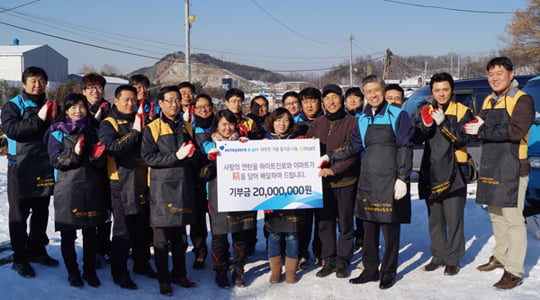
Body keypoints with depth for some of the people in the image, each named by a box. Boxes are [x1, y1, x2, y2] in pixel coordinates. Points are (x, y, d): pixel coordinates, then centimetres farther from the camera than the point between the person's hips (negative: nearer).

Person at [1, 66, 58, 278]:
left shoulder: (49, 106, 13)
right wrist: (38, 119, -28)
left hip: (45, 167, 5)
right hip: (21, 168, -5)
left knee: (41, 212, 14)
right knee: (19, 214, 3)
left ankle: (37, 250, 28)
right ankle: (20, 257, 11)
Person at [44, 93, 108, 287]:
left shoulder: (93, 131, 12)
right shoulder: (57, 133, 3)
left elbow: (101, 164, 10)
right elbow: (55, 161, -7)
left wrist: (97, 156, -13)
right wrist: (74, 154, -22)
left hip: (91, 189, 3)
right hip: (67, 189, -2)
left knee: (90, 234, 8)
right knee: (68, 235, 6)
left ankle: (90, 271, 21)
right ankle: (72, 272, 21)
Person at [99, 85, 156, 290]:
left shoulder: (139, 121, 17)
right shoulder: (109, 124, -2)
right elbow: (111, 147, -21)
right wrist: (135, 132, -19)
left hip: (142, 182, 6)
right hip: (122, 183, -6)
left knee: (143, 227, 13)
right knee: (123, 229, -2)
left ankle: (142, 264, 28)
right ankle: (119, 273, 8)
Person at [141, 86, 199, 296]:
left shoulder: (187, 127, 13)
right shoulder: (153, 128, -2)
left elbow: (195, 157, 18)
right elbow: (148, 157, -11)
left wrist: (192, 154, -6)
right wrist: (175, 156, -20)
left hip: (184, 186, 5)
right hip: (162, 187, -4)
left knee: (180, 235, 13)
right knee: (162, 237, 1)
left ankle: (179, 274, 25)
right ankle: (164, 280, 12)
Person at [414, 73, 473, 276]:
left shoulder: (462, 111, -1)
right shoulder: (426, 111, 10)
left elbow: (462, 139, -14)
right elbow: (417, 139, -1)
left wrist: (443, 123, -26)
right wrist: (426, 124, -20)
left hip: (453, 172, -4)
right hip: (431, 171, 4)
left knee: (454, 219, -2)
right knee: (434, 218, 11)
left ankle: (453, 259, 9)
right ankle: (438, 256, 23)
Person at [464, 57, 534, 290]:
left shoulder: (522, 100, -8)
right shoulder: (489, 101, 16)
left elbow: (516, 131, -22)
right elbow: (476, 130, 13)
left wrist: (484, 130, -18)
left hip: (512, 169, -8)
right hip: (490, 168, 8)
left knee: (512, 219, -5)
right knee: (495, 215, 17)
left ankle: (514, 272, 0)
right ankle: (500, 257, 33)